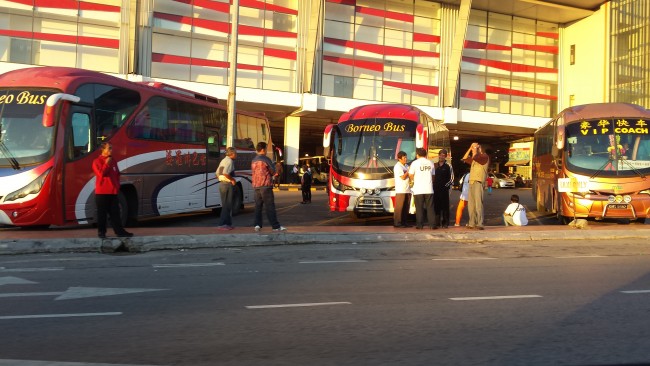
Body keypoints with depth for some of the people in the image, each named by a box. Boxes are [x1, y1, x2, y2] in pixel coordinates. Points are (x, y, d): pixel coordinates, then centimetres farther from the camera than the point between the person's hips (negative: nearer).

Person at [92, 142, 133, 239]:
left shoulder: (113, 161, 15)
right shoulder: (97, 161, -4)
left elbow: (117, 174, 18)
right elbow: (101, 173, -16)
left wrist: (117, 185, 7)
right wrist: (107, 164, -16)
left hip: (113, 192, 6)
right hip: (102, 192, -6)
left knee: (115, 213, 6)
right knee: (102, 213, 0)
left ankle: (120, 231, 6)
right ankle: (101, 232, 7)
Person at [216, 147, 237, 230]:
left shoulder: (223, 160, 18)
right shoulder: (230, 161, -12)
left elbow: (217, 173, 20)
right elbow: (225, 173, -26)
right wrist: (233, 179, -15)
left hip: (222, 184, 10)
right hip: (228, 185, -10)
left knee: (225, 205, 14)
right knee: (227, 205, -6)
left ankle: (227, 223, 18)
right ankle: (222, 224, -7)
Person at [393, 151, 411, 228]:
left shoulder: (406, 166, 19)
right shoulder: (397, 166, -7)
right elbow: (403, 177, -14)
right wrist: (409, 171, -6)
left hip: (407, 189, 8)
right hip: (401, 190, -8)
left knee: (406, 207, 8)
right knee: (399, 207, -8)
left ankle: (404, 222, 14)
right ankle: (397, 222, -6)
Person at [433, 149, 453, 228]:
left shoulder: (448, 166, 2)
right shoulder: (435, 165, 13)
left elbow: (451, 179, 1)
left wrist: (446, 185, -8)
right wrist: (432, 185, 9)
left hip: (444, 189, -3)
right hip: (435, 189, 4)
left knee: (445, 206, -3)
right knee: (436, 206, 4)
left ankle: (445, 223, 2)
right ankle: (437, 222, 12)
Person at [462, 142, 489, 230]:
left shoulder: (485, 156, -2)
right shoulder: (474, 160, 23)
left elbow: (474, 156, -19)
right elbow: (464, 158, 23)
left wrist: (475, 148, -3)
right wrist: (470, 148, 17)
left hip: (478, 182, -9)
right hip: (471, 182, 9)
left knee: (478, 203, -14)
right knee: (471, 204, 5)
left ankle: (479, 224, -17)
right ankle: (472, 223, 9)